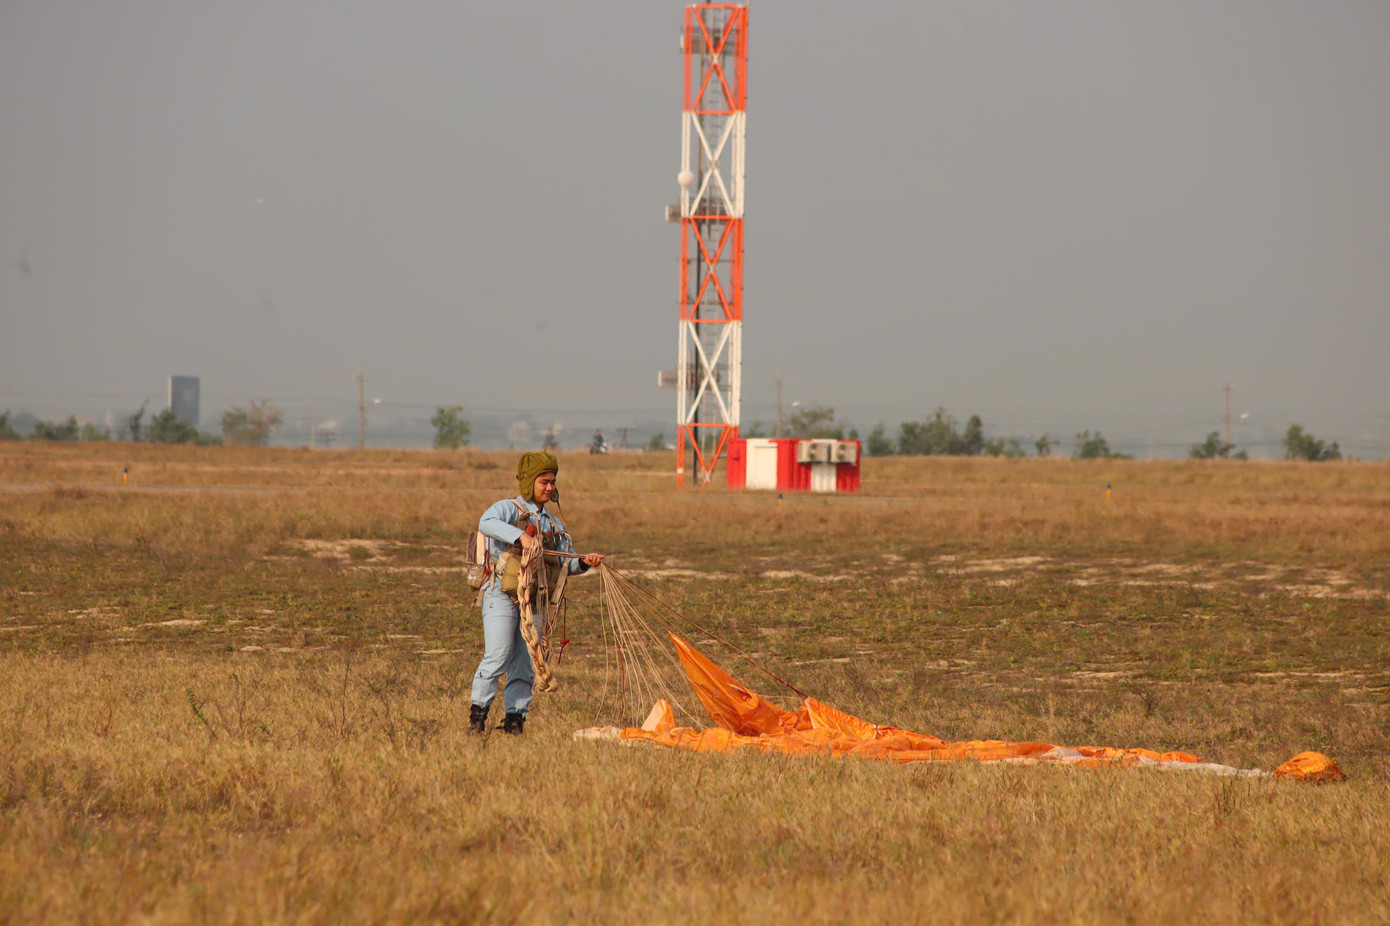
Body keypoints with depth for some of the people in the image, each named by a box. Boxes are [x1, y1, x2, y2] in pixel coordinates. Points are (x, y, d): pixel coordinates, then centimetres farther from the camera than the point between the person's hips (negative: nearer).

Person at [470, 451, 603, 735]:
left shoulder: (553, 524, 20)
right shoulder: (509, 509, 0)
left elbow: (566, 562, 20)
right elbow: (487, 523, -23)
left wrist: (584, 562, -2)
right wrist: (520, 535, -35)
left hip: (534, 601, 6)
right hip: (502, 594, -6)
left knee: (525, 663, 3)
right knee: (498, 656, -14)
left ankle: (515, 719, 7)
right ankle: (478, 712, -5)